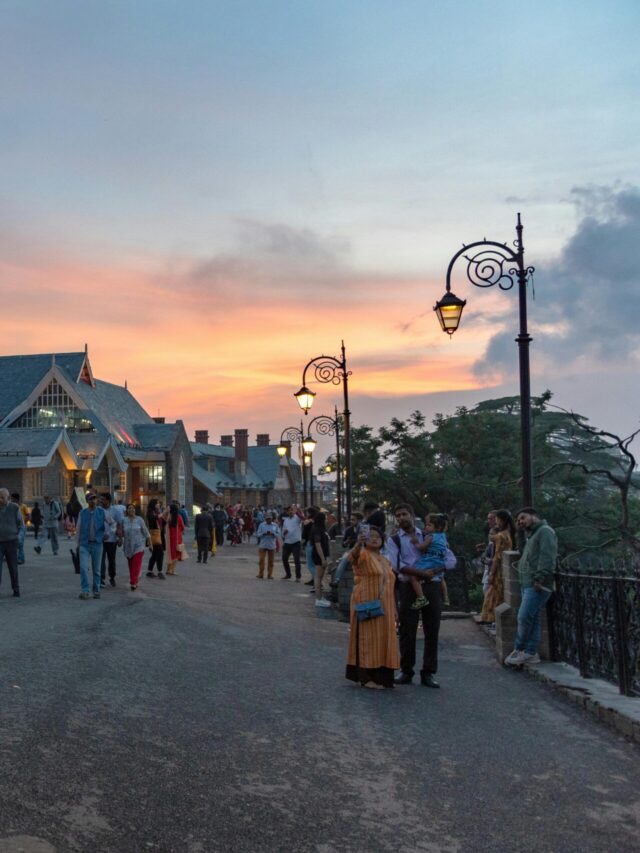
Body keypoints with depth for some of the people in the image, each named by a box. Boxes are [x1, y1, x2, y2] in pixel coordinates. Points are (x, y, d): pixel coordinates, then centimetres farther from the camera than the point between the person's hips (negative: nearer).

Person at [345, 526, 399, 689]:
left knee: (381, 639, 9)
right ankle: (366, 677, -1)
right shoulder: (363, 555, -6)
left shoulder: (385, 561, 17)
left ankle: (379, 675, 18)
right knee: (367, 638, -5)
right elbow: (353, 556, -31)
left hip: (384, 608, 7)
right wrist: (358, 543, -52)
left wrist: (393, 610, 16)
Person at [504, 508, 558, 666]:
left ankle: (519, 650, 0)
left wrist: (539, 579, -24)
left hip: (537, 585, -10)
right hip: (528, 584, 10)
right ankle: (531, 653, 10)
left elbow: (547, 557, -19)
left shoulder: (545, 531, -8)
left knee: (524, 617, -11)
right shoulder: (532, 535, 25)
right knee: (533, 619, 9)